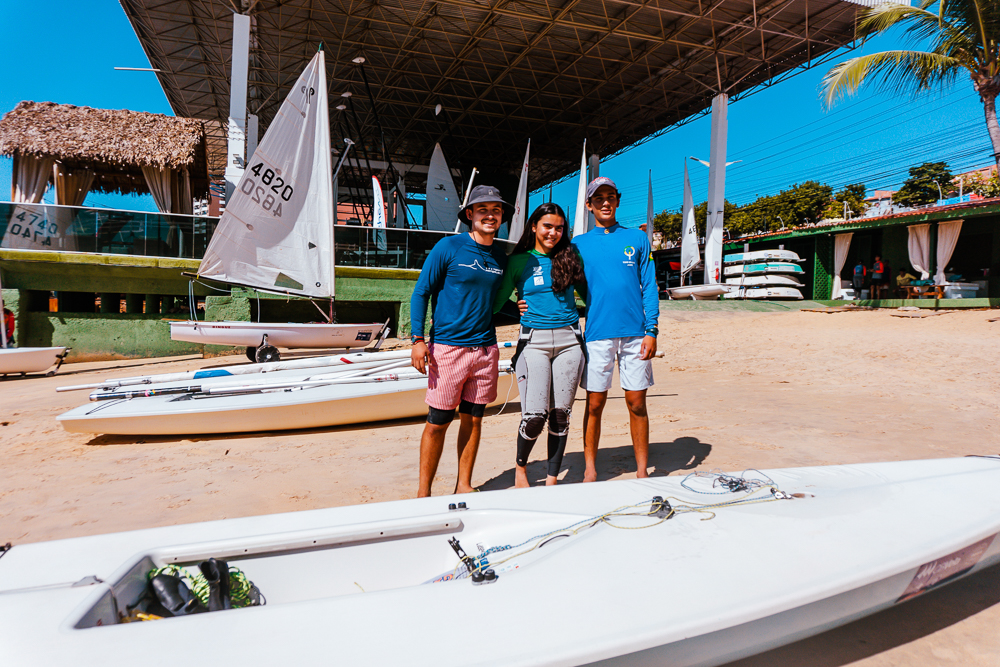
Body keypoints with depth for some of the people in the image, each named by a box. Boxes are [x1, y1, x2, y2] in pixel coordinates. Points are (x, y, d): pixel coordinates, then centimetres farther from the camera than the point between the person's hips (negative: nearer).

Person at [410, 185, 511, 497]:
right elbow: (420, 293, -3)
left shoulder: (501, 257, 11)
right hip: (448, 347, -4)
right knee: (438, 422, 0)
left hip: (486, 348, 5)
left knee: (473, 418, 10)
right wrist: (418, 339, -10)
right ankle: (423, 491, 16)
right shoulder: (448, 248, -3)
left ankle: (463, 486, 26)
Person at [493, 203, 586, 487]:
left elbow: (587, 293, 21)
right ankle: (520, 466, 18)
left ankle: (552, 479, 18)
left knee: (561, 413, 3)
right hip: (533, 340, -2)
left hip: (569, 339, 2)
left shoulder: (570, 257, 11)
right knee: (535, 414, -11)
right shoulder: (518, 261, 6)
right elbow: (495, 302, 7)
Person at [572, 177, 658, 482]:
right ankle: (590, 471, 15)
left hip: (634, 334, 1)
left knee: (637, 403, 4)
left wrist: (651, 331, -2)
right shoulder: (578, 245, 9)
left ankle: (642, 472, 16)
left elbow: (649, 287, 6)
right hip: (597, 333, 0)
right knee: (595, 404, 3)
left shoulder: (637, 239, 10)